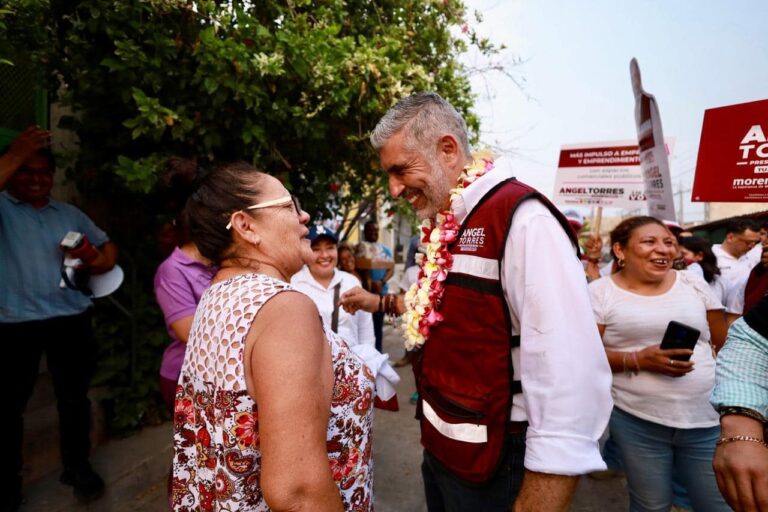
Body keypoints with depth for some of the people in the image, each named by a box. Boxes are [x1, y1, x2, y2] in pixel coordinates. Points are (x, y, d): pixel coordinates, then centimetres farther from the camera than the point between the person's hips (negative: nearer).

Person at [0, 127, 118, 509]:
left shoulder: (71, 214, 15)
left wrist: (96, 259, -8)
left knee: (74, 398, 13)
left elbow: (108, 249, 12)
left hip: (70, 320, 3)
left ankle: (77, 467, 30)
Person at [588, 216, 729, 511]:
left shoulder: (694, 284, 5)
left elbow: (726, 346, 12)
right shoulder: (600, 292, -6)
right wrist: (638, 360, -19)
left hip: (708, 420, 3)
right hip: (636, 421, -3)